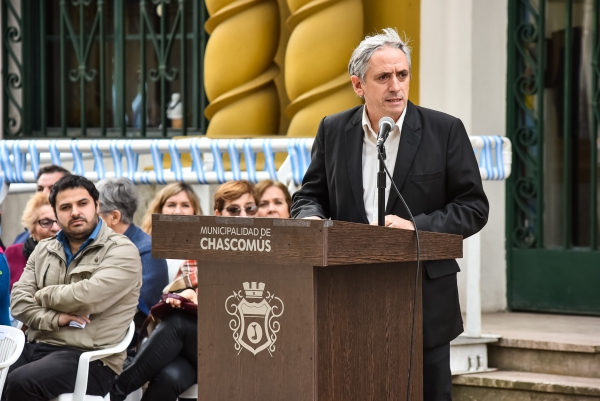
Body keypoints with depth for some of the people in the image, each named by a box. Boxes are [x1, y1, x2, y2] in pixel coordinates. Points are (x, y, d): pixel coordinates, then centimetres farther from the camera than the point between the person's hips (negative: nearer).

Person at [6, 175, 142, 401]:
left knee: (21, 382, -30)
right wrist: (55, 319, -11)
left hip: (89, 359, -6)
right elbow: (19, 302, 8)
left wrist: (43, 296, 1)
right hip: (35, 347, 6)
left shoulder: (122, 251, -2)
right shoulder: (44, 250, 17)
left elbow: (87, 297, -15)